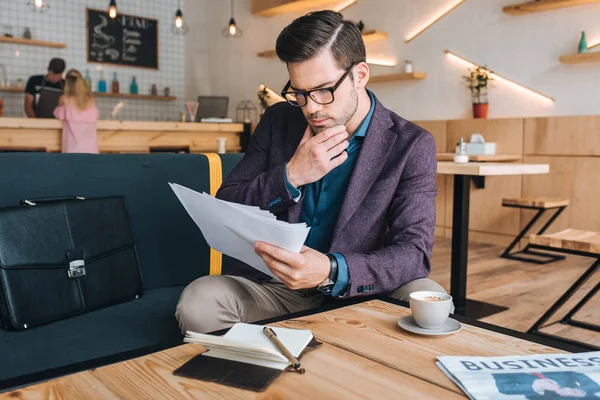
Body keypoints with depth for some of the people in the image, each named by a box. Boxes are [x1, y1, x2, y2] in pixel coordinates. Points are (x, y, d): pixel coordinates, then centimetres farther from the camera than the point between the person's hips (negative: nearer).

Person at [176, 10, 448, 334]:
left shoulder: (412, 146, -7)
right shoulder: (277, 121, 1)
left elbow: (414, 252, -14)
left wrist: (333, 271, -33)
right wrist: (290, 176, -17)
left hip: (358, 294, 0)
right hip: (274, 288, 1)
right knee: (197, 304, -27)